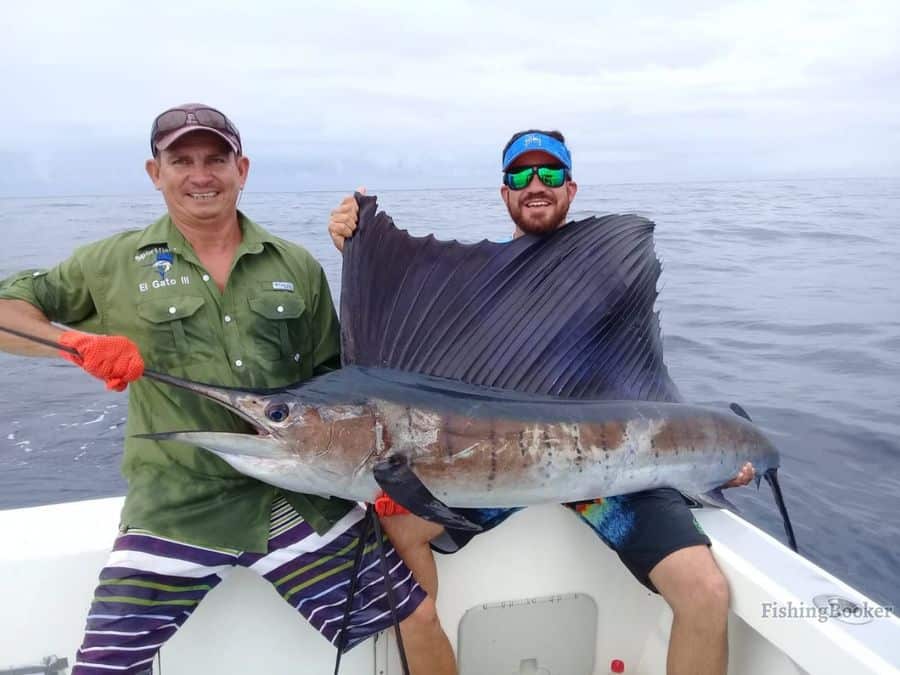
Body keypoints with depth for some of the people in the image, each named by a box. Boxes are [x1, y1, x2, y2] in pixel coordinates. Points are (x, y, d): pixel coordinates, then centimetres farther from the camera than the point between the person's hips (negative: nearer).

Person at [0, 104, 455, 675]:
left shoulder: (298, 267, 8)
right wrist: (81, 341, -14)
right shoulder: (115, 264, 4)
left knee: (419, 617, 1)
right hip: (174, 510, -1)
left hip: (298, 497, 2)